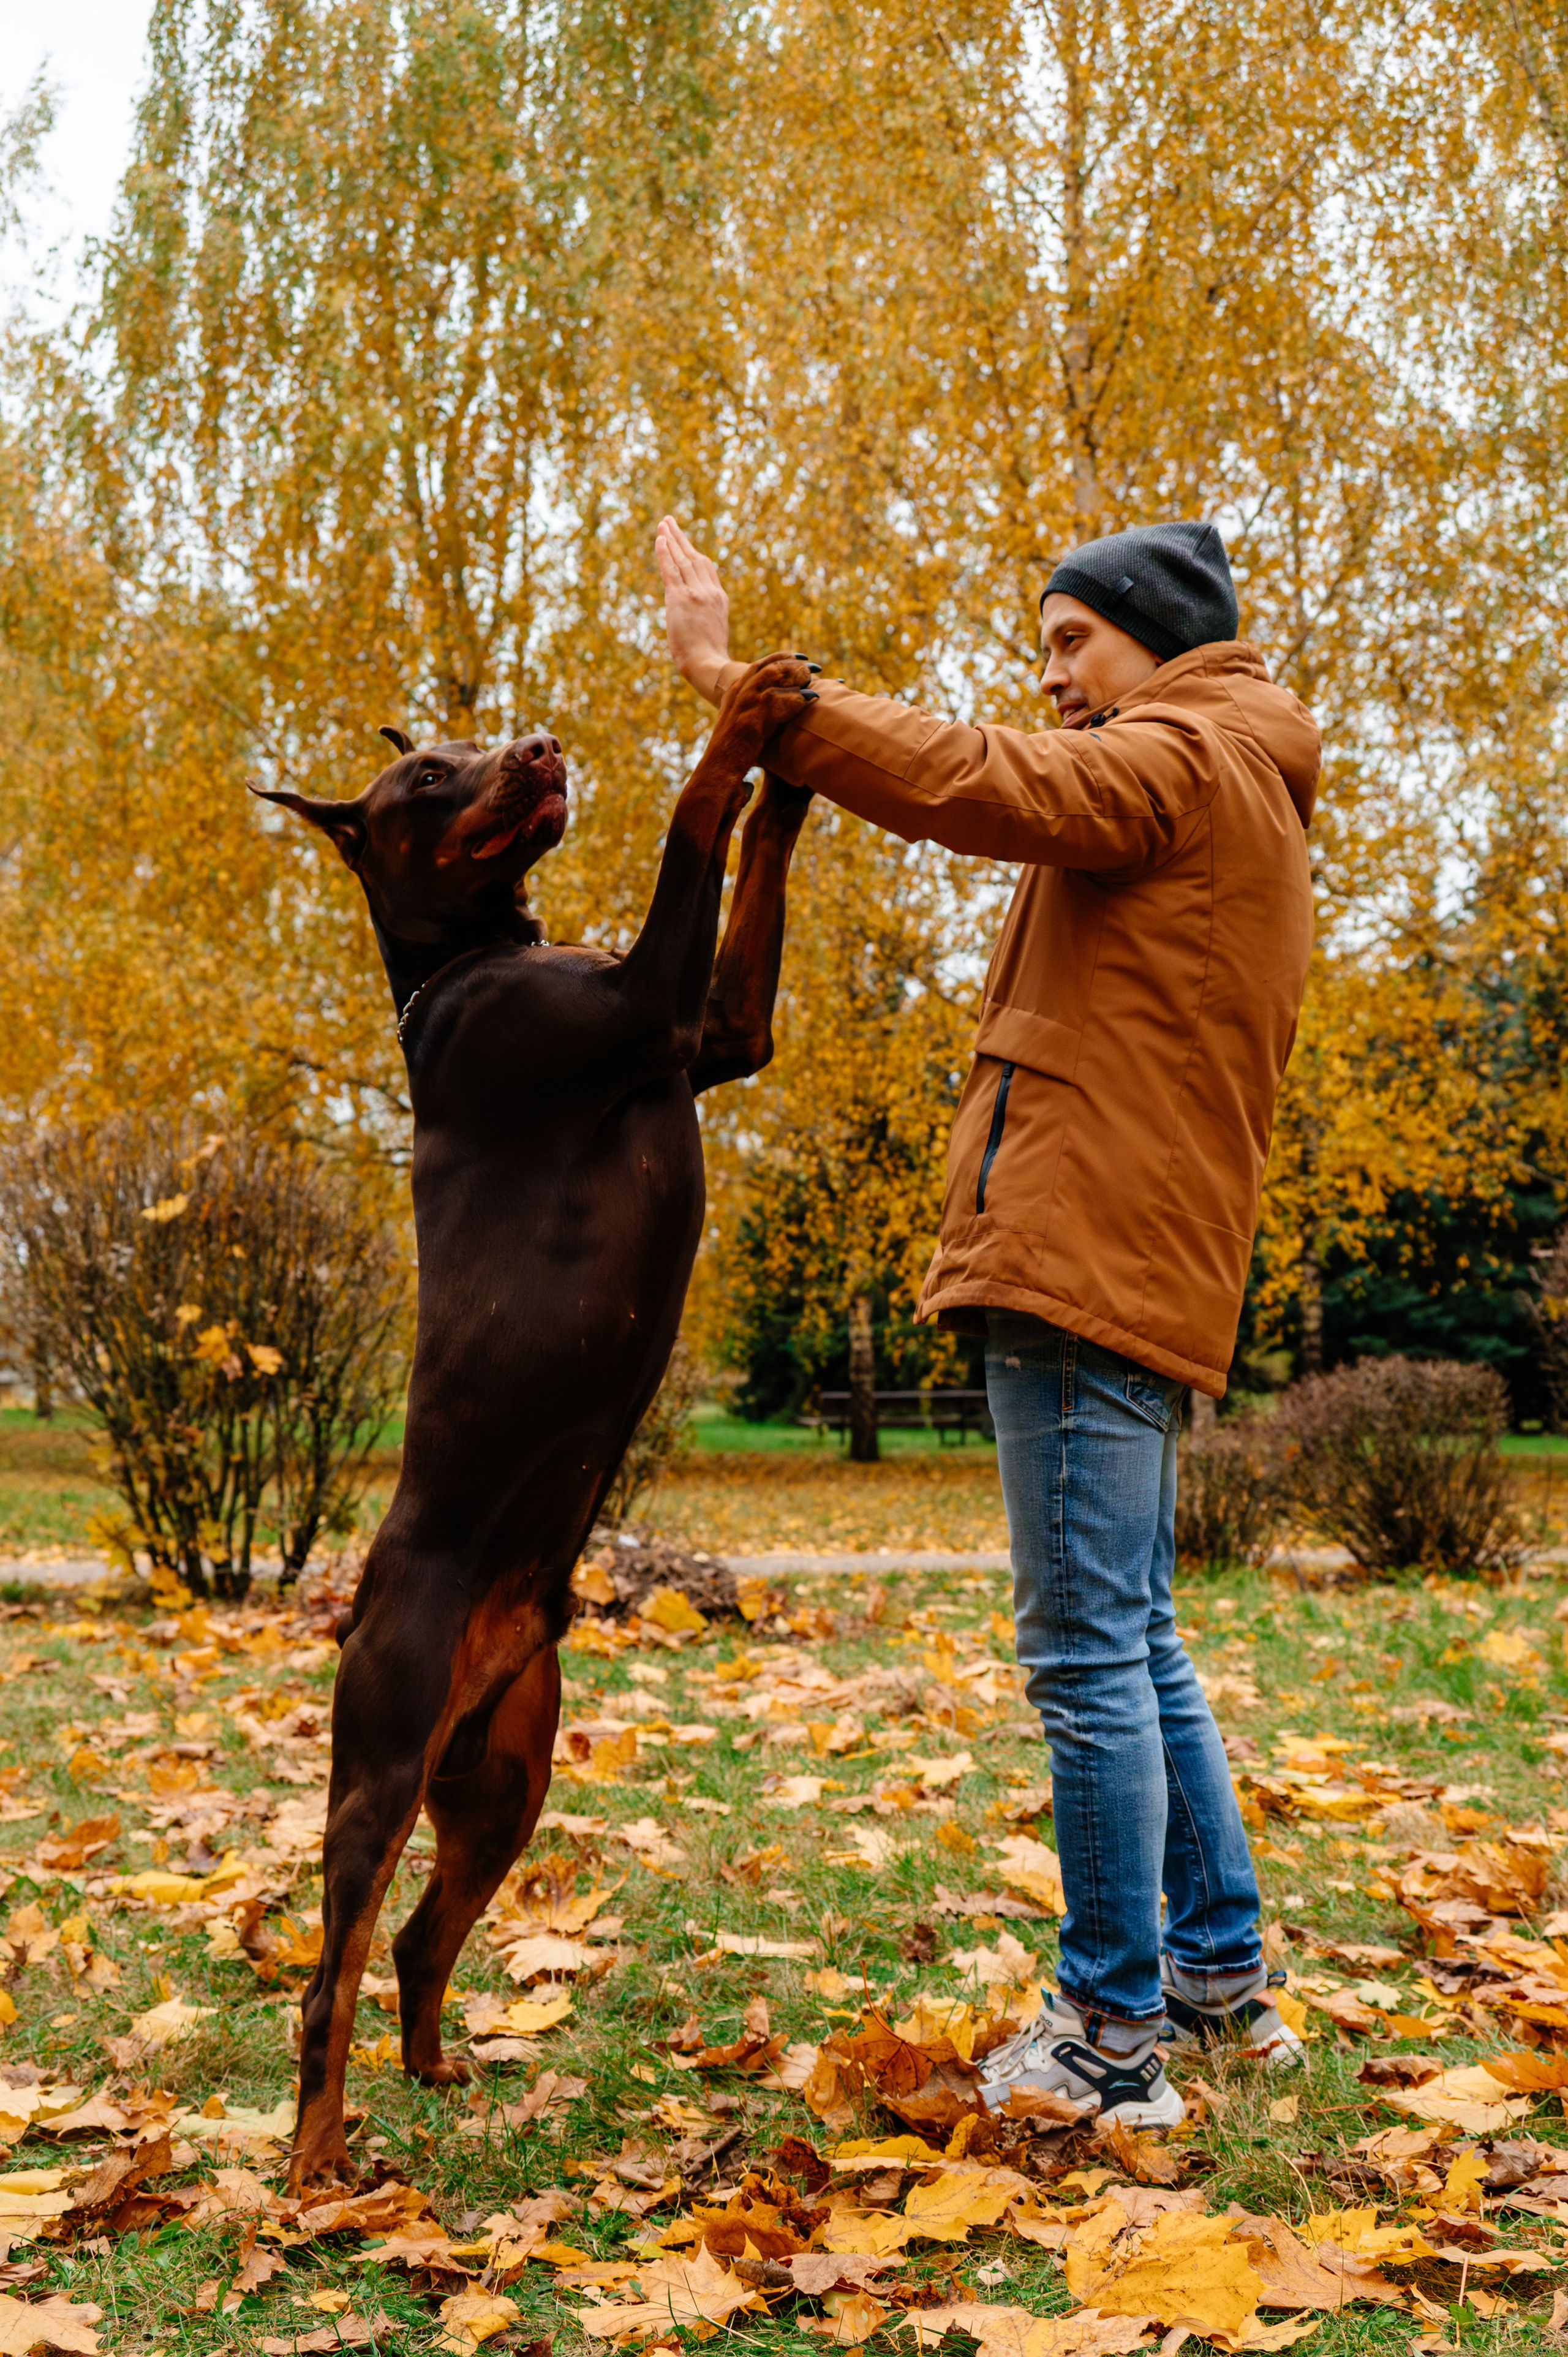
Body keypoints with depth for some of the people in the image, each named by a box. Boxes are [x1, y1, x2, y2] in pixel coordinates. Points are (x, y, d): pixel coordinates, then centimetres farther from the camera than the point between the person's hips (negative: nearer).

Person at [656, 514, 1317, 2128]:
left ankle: (1115, 2034, 1)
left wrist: (734, 681, -19)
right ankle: (1222, 1976, 25)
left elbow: (980, 786, -20)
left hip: (1087, 1267, -11)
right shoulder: (1233, 794, 26)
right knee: (1138, 1640, 17)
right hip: (1134, 1276, 11)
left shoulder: (1183, 762, -5)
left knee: (1087, 1651, -6)